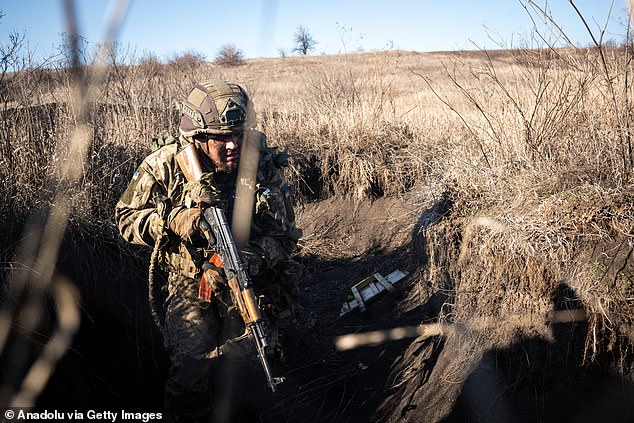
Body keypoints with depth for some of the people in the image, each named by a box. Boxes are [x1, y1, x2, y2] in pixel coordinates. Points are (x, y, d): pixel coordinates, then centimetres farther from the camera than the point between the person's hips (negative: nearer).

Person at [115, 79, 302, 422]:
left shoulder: (265, 166, -11)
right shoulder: (165, 165, -12)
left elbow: (285, 234, -8)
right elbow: (126, 217, -3)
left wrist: (256, 256, -30)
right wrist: (172, 222, -22)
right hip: (190, 282, 0)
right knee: (192, 367, -14)